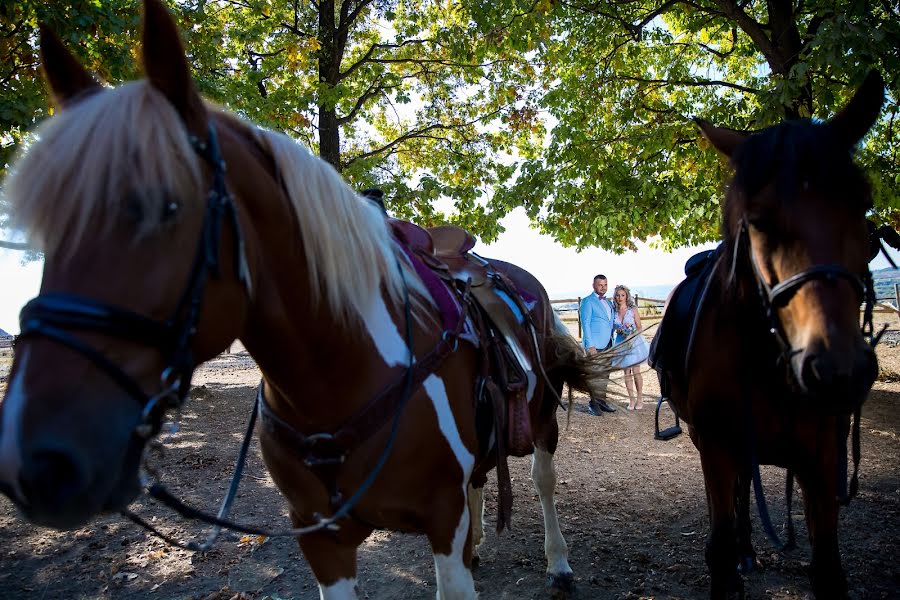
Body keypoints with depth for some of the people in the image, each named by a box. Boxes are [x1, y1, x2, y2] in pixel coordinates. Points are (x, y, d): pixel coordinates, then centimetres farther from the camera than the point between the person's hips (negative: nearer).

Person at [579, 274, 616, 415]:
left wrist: (612, 341, 12)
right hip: (594, 345, -7)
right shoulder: (588, 301, -4)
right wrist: (590, 345, -16)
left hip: (607, 345, 7)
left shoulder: (608, 302, 19)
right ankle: (593, 403, 0)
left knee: (604, 375, 9)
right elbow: (585, 323, -9)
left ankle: (602, 401, 15)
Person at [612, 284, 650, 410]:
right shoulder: (614, 312, 4)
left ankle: (640, 398, 7)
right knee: (627, 373, 4)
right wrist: (619, 330, -8)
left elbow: (639, 328, -1)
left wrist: (631, 336, -17)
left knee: (636, 371, -3)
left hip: (634, 342, -3)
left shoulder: (633, 310, -3)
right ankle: (631, 399, 9)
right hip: (621, 343, 3)